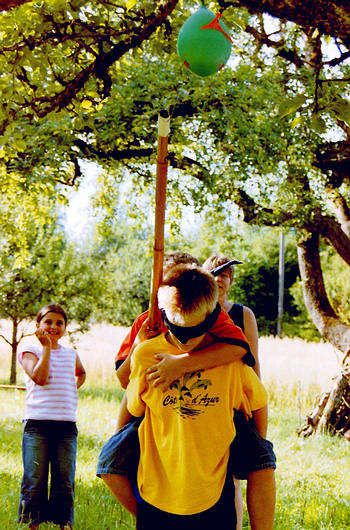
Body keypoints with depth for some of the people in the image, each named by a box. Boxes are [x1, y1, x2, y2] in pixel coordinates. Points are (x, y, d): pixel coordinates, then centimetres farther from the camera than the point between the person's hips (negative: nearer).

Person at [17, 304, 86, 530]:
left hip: (66, 425, 3)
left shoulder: (71, 354, 16)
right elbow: (40, 378, -14)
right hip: (37, 424, -3)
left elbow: (81, 373, 37)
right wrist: (47, 347, -10)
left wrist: (73, 387, 18)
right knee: (34, 481, -2)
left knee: (65, 482, 4)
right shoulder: (30, 351, 3)